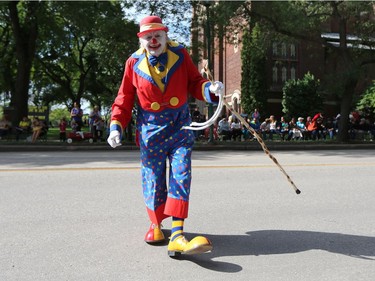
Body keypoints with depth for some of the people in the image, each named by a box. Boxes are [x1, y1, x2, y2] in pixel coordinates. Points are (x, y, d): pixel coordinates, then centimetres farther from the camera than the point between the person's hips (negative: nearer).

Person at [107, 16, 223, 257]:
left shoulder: (181, 55, -1)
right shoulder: (134, 63, -1)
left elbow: (194, 84, 2)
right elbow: (124, 100, 4)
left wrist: (210, 88, -20)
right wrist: (116, 126, -7)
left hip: (180, 128, 0)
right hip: (150, 131, 0)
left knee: (181, 177, -12)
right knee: (153, 182, 5)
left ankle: (177, 237, -14)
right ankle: (156, 225, 31)